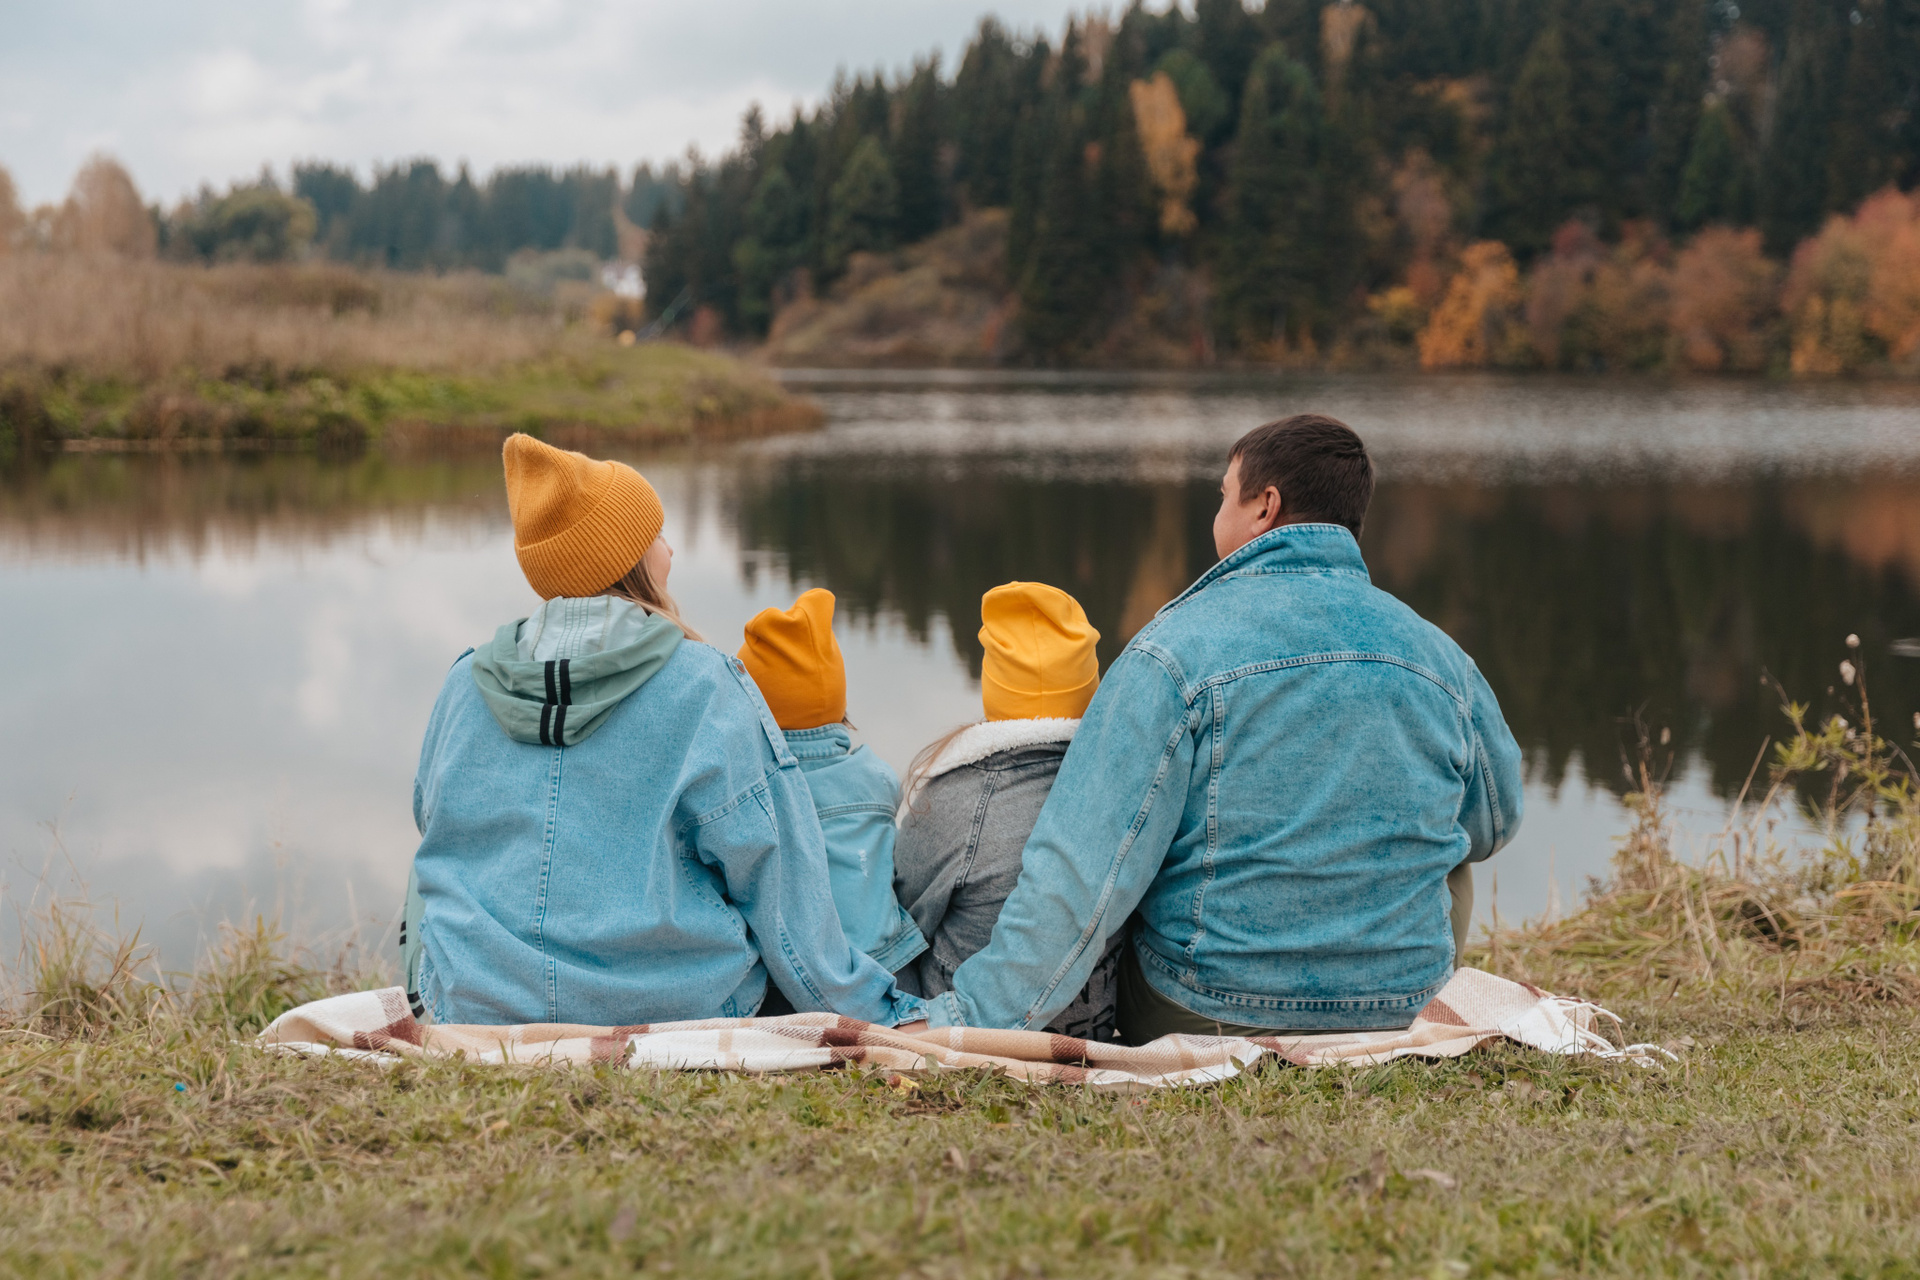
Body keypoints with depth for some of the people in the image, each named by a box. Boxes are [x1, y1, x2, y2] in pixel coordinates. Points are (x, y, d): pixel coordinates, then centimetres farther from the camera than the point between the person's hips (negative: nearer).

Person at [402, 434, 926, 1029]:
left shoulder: (465, 684, 2)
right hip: (666, 1014, -4)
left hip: (473, 1006, 4)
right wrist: (880, 1012, 2)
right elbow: (780, 885, -8)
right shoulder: (705, 689, -11)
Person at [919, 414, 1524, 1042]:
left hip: (1211, 1016, -3)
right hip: (1401, 1010, 3)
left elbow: (1081, 872, -21)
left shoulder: (1178, 648, -14)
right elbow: (1493, 824, 20)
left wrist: (968, 1018, -20)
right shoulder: (1442, 660, 0)